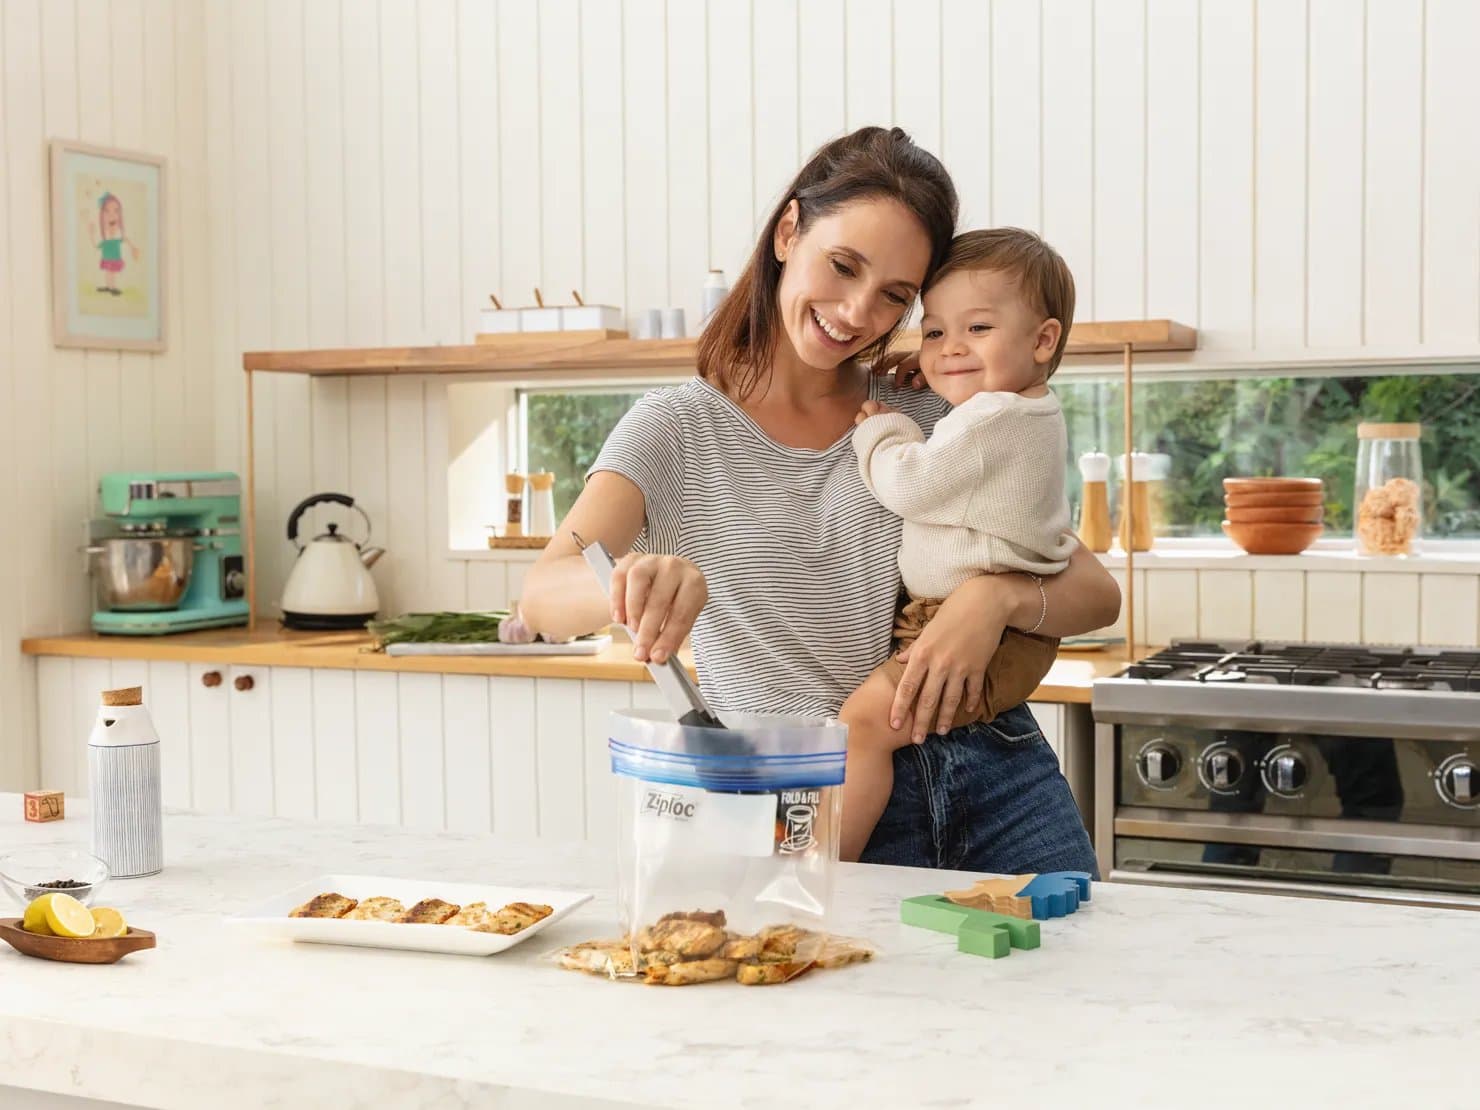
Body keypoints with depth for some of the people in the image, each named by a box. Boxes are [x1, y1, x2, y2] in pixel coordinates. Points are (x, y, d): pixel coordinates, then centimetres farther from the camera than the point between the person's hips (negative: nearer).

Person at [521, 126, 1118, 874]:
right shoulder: (680, 431, 1)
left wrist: (999, 595, -17)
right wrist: (634, 582, -37)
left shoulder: (928, 418, 8)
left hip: (994, 777, 2)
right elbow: (543, 596, -14)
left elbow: (1096, 593, 5)